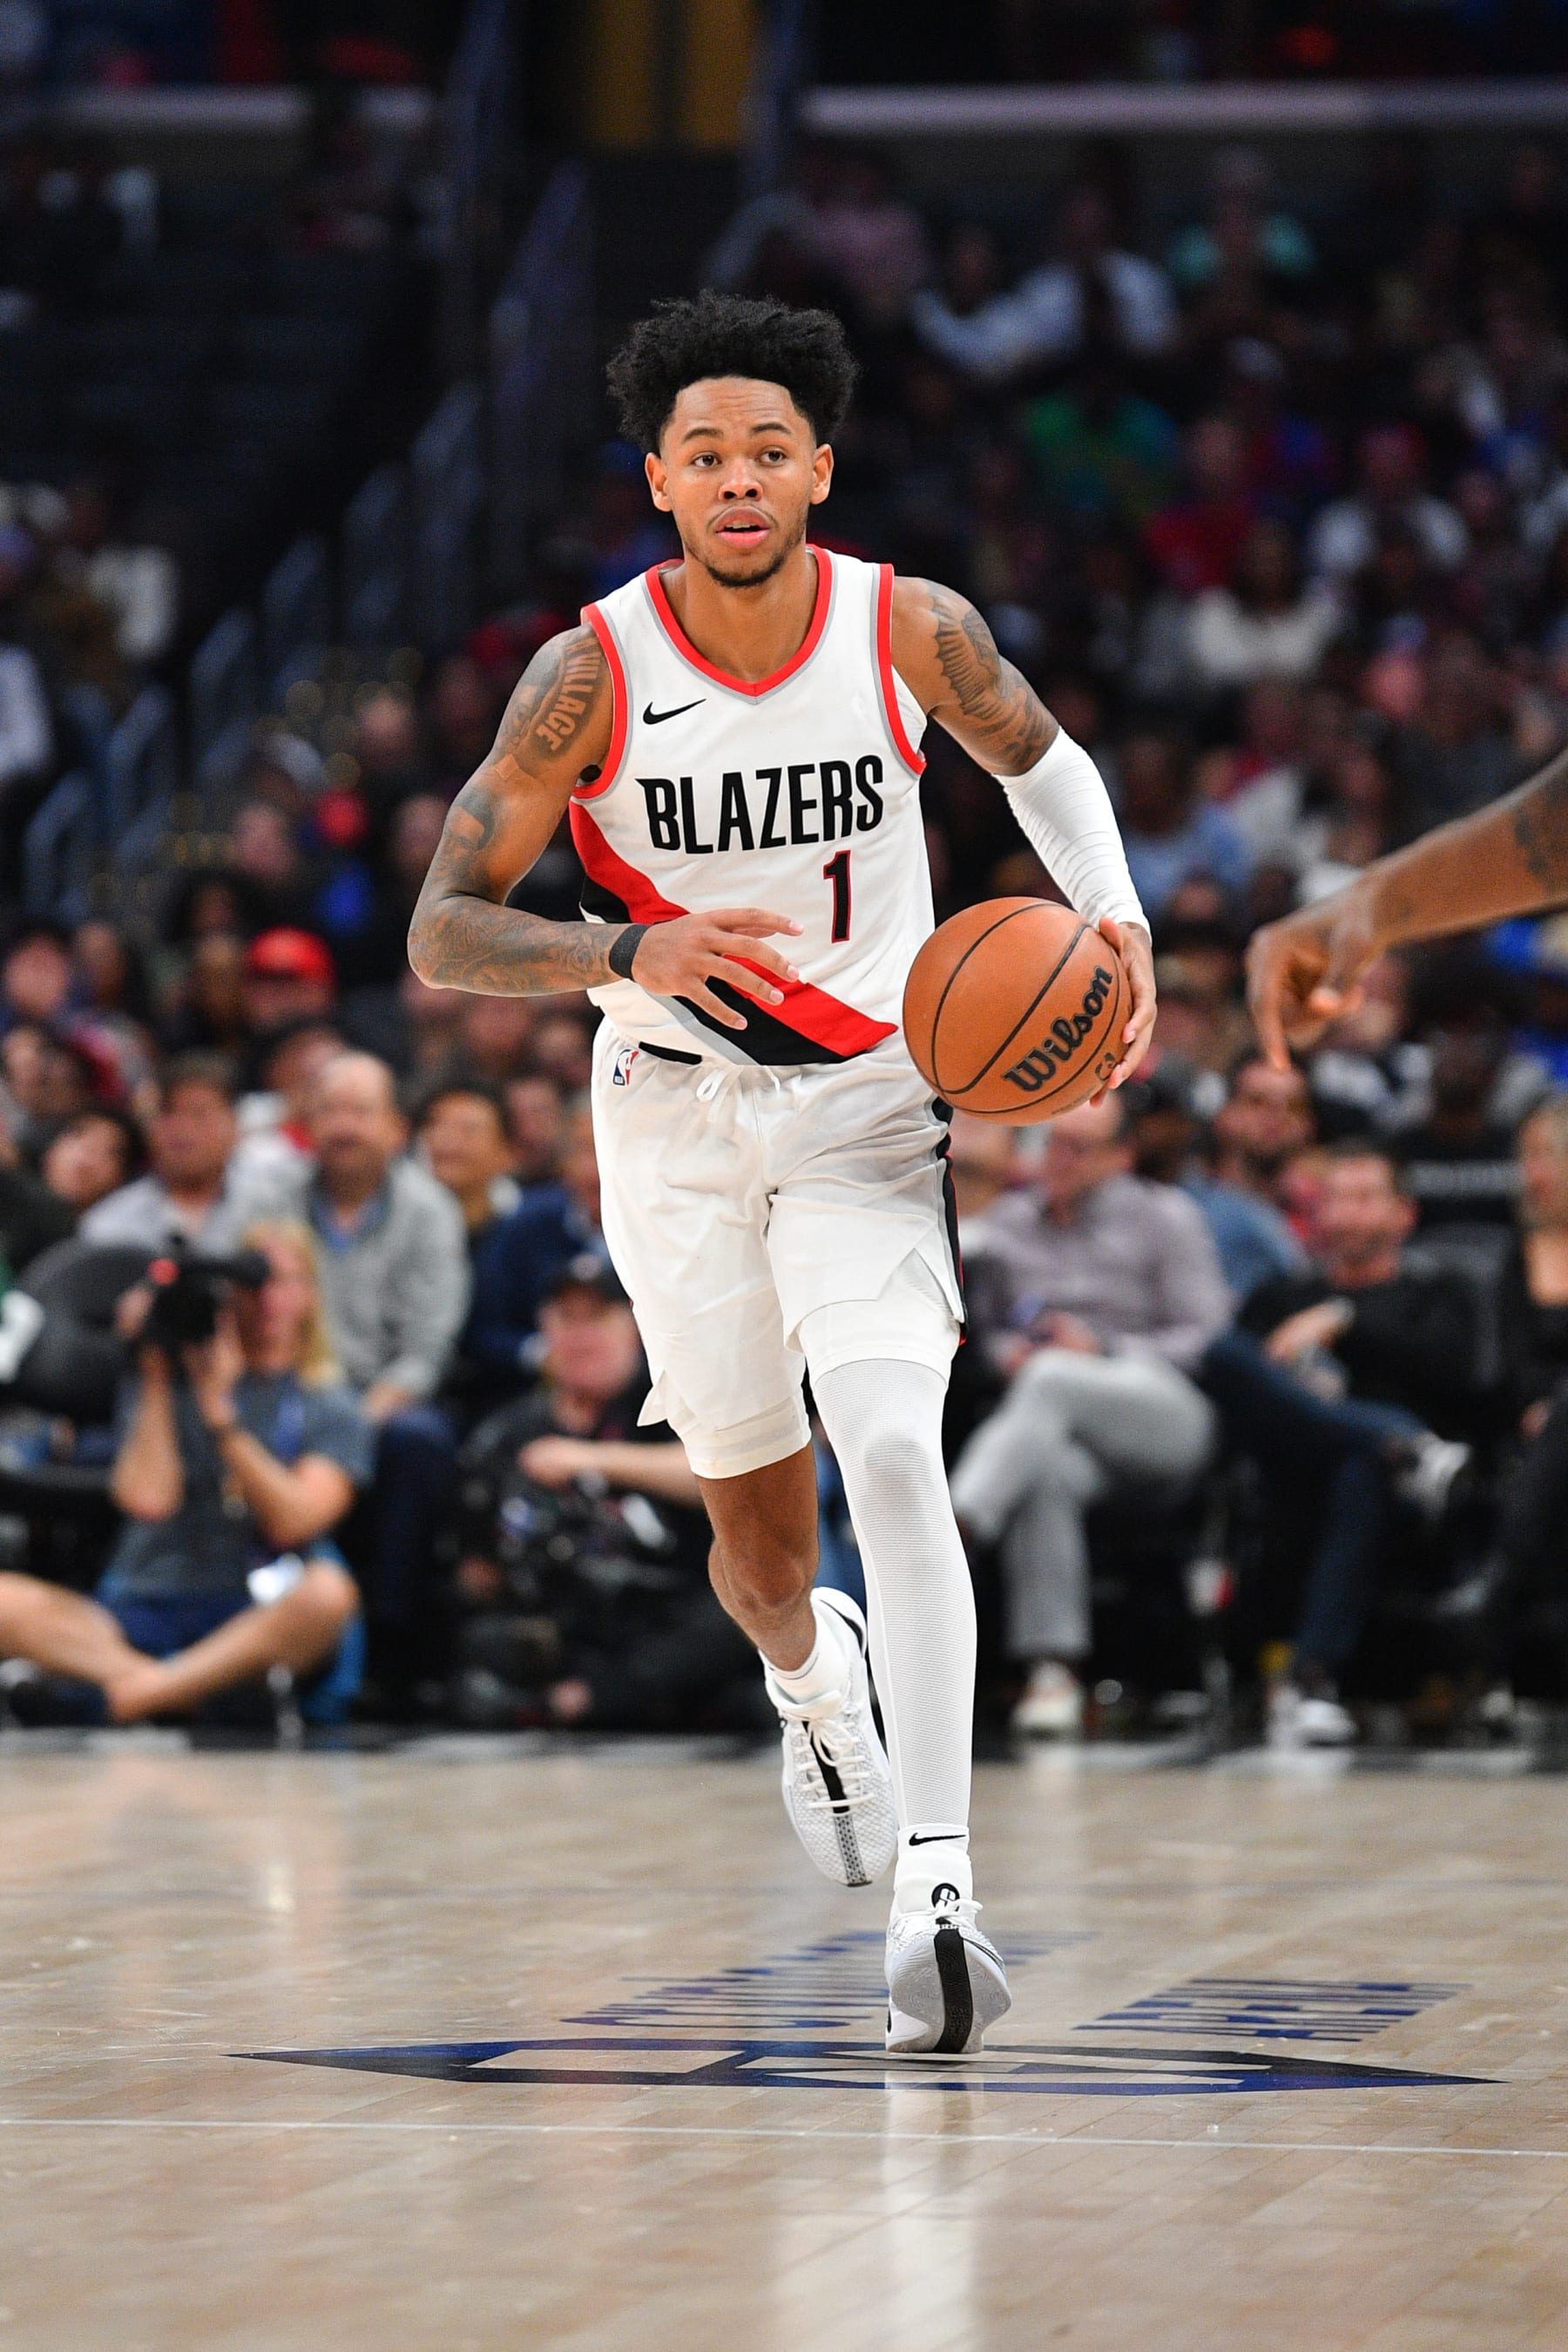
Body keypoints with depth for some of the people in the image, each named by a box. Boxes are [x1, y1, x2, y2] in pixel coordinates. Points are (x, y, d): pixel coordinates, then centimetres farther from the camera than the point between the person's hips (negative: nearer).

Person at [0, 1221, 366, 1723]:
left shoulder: (330, 1408, 11)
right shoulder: (171, 1382, 14)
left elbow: (291, 1522, -6)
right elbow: (147, 1499, -3)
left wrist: (219, 1410, -9)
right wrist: (155, 1379, 0)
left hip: (255, 1620, -1)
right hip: (142, 1609, 1)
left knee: (326, 1592, -37)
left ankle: (148, 1691, -40)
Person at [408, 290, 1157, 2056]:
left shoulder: (912, 631, -10)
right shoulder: (593, 676, -14)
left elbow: (1037, 758, 13)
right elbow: (442, 934, -13)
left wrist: (1114, 917, -5)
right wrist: (629, 952, -31)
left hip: (863, 1112, -1)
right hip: (674, 1118, 1)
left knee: (892, 1462, -23)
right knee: (759, 1533, 11)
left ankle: (935, 1893, -30)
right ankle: (814, 1682, 50)